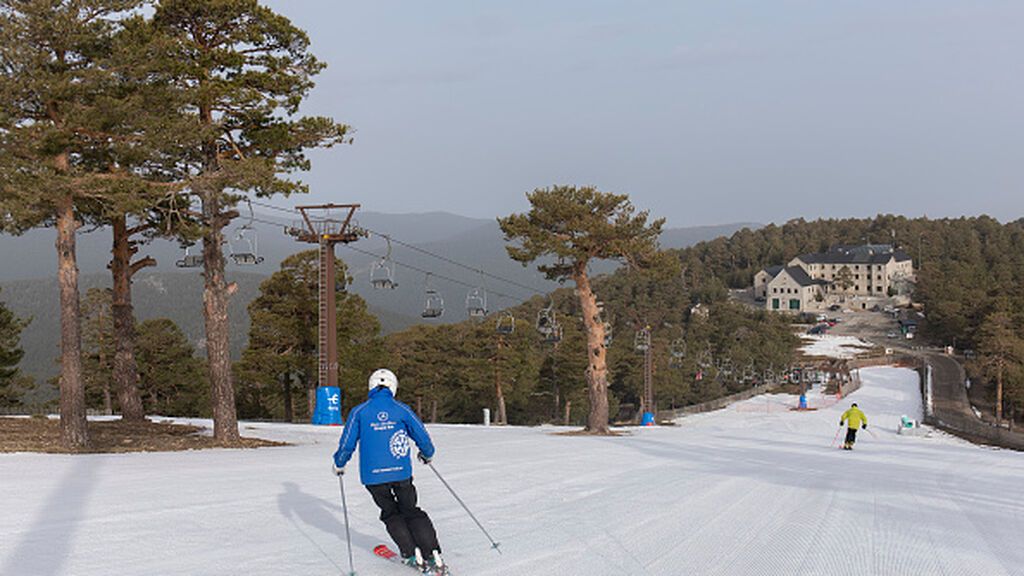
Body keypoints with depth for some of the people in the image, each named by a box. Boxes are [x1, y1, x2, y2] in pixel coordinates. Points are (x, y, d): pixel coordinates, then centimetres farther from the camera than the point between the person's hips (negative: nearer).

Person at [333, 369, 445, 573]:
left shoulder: (359, 412, 0)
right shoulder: (401, 409, 2)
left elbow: (347, 443, 0)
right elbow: (421, 435, 5)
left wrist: (339, 464, 18)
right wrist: (427, 454, 25)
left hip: (373, 474, -1)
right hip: (401, 472, 1)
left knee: (391, 514, 17)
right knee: (411, 511, 15)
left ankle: (412, 555, 7)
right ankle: (433, 554, 3)